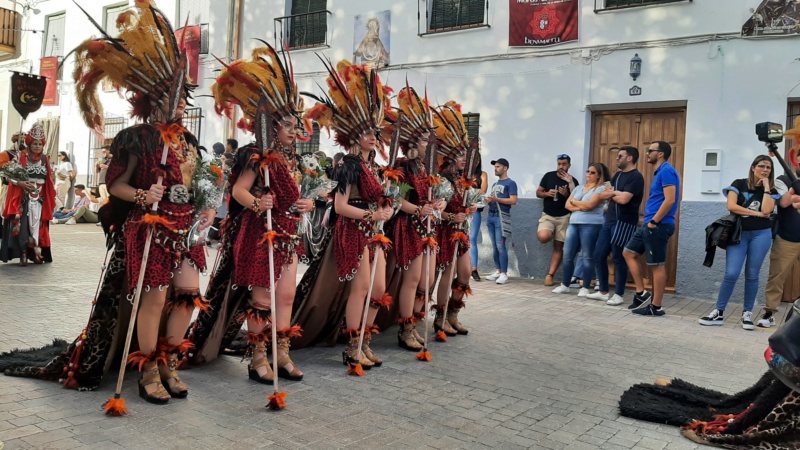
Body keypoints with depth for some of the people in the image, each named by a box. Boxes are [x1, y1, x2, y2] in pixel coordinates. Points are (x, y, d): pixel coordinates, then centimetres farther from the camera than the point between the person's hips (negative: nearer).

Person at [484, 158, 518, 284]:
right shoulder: (495, 184, 21)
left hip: (501, 217, -8)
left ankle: (504, 274, -8)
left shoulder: (510, 183, -3)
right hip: (491, 216, 8)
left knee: (501, 246, -11)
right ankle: (497, 271, 12)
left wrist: (496, 199, -20)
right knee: (494, 246, 7)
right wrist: (489, 200, 5)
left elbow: (513, 201, -13)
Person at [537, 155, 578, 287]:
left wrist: (566, 194, -21)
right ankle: (550, 234, 11)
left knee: (558, 247, 0)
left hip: (564, 217, 0)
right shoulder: (548, 176, 3)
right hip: (547, 215, 0)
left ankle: (550, 275, 7)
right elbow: (538, 192, 8)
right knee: (543, 237, -27)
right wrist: (547, 193, -13)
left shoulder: (572, 181, 0)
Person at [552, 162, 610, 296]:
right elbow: (567, 205, 11)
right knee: (567, 255, 4)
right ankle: (565, 285, 14)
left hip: (591, 225, -6)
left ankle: (585, 287, 6)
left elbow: (589, 205, -14)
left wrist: (574, 202, 3)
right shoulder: (578, 189, 19)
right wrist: (581, 206, -7)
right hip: (573, 223, 6)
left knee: (588, 257, -1)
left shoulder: (601, 188, -2)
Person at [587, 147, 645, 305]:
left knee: (619, 258, -2)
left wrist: (611, 194, -2)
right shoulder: (617, 175, 18)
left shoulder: (636, 177, -11)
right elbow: (602, 195, 13)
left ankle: (619, 294, 9)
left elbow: (624, 199, -22)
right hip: (609, 221, 9)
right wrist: (615, 193, -7)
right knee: (598, 255, 8)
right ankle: (603, 291, 18)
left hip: (624, 223, -9)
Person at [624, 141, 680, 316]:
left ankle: (655, 306, 5)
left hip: (658, 226, -11)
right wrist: (650, 222, 16)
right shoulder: (659, 172, 18)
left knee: (657, 265, -3)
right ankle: (642, 294, 15)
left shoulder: (666, 171, -13)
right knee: (629, 253, 13)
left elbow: (669, 200, -22)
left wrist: (654, 222, -18)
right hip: (650, 225, 11)